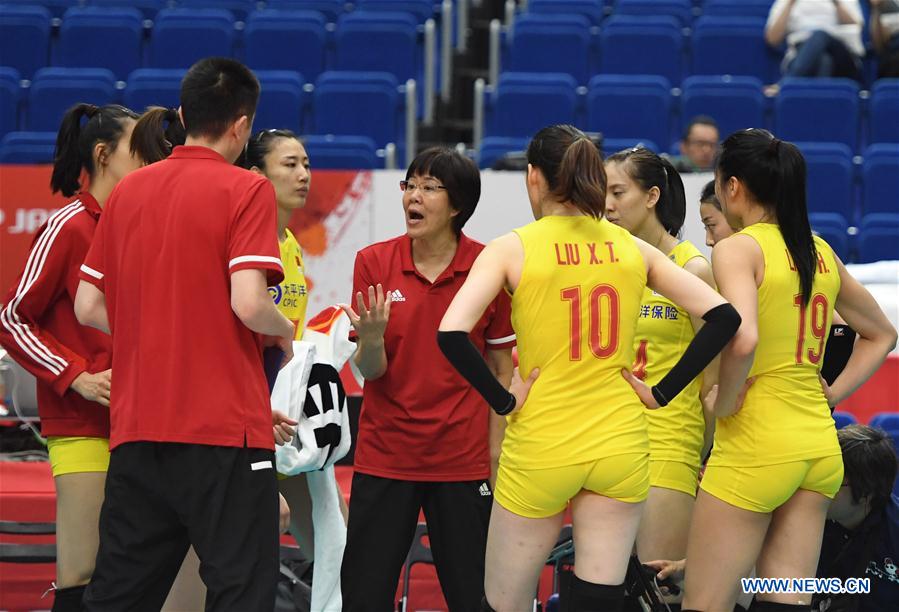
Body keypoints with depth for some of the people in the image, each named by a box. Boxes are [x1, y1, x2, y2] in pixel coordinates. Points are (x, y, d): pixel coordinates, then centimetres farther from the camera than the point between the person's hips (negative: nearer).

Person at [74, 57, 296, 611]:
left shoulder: (129, 190, 10)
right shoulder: (246, 190, -6)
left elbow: (89, 308, 11)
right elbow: (248, 303, -17)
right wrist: (284, 332, 3)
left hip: (136, 430, 6)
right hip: (224, 427, -6)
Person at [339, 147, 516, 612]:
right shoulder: (374, 263, -2)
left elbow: (501, 372, 4)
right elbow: (370, 370, -2)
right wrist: (370, 337, -25)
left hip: (463, 459, -1)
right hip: (384, 455, 1)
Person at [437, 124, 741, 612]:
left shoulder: (513, 249, -6)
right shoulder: (631, 248, 4)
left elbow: (452, 333, -19)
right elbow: (722, 318, 1)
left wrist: (503, 401, -9)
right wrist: (662, 392, 3)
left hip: (540, 446, -3)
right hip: (620, 444, 3)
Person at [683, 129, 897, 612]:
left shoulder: (738, 249, -10)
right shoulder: (821, 253, 12)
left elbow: (743, 340, -27)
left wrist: (723, 402, -12)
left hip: (755, 444, -7)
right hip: (820, 444, 7)